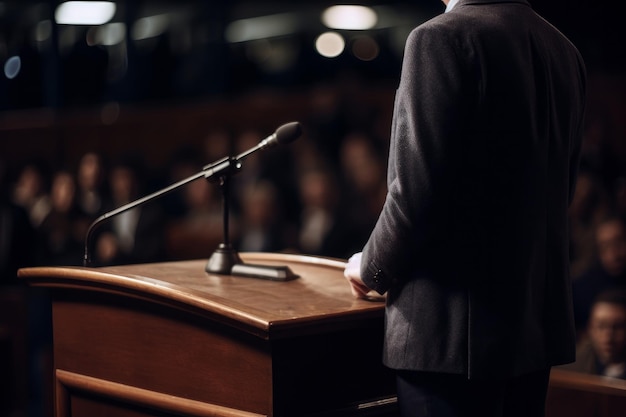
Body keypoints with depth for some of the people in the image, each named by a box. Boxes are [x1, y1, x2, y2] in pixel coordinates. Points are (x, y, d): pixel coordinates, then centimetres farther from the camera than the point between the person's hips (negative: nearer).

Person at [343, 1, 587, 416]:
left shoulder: (443, 38, -13)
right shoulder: (565, 52, 10)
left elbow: (419, 189, -18)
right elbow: (560, 190, 14)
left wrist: (373, 269, -2)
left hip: (454, 326, -8)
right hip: (538, 319, 8)